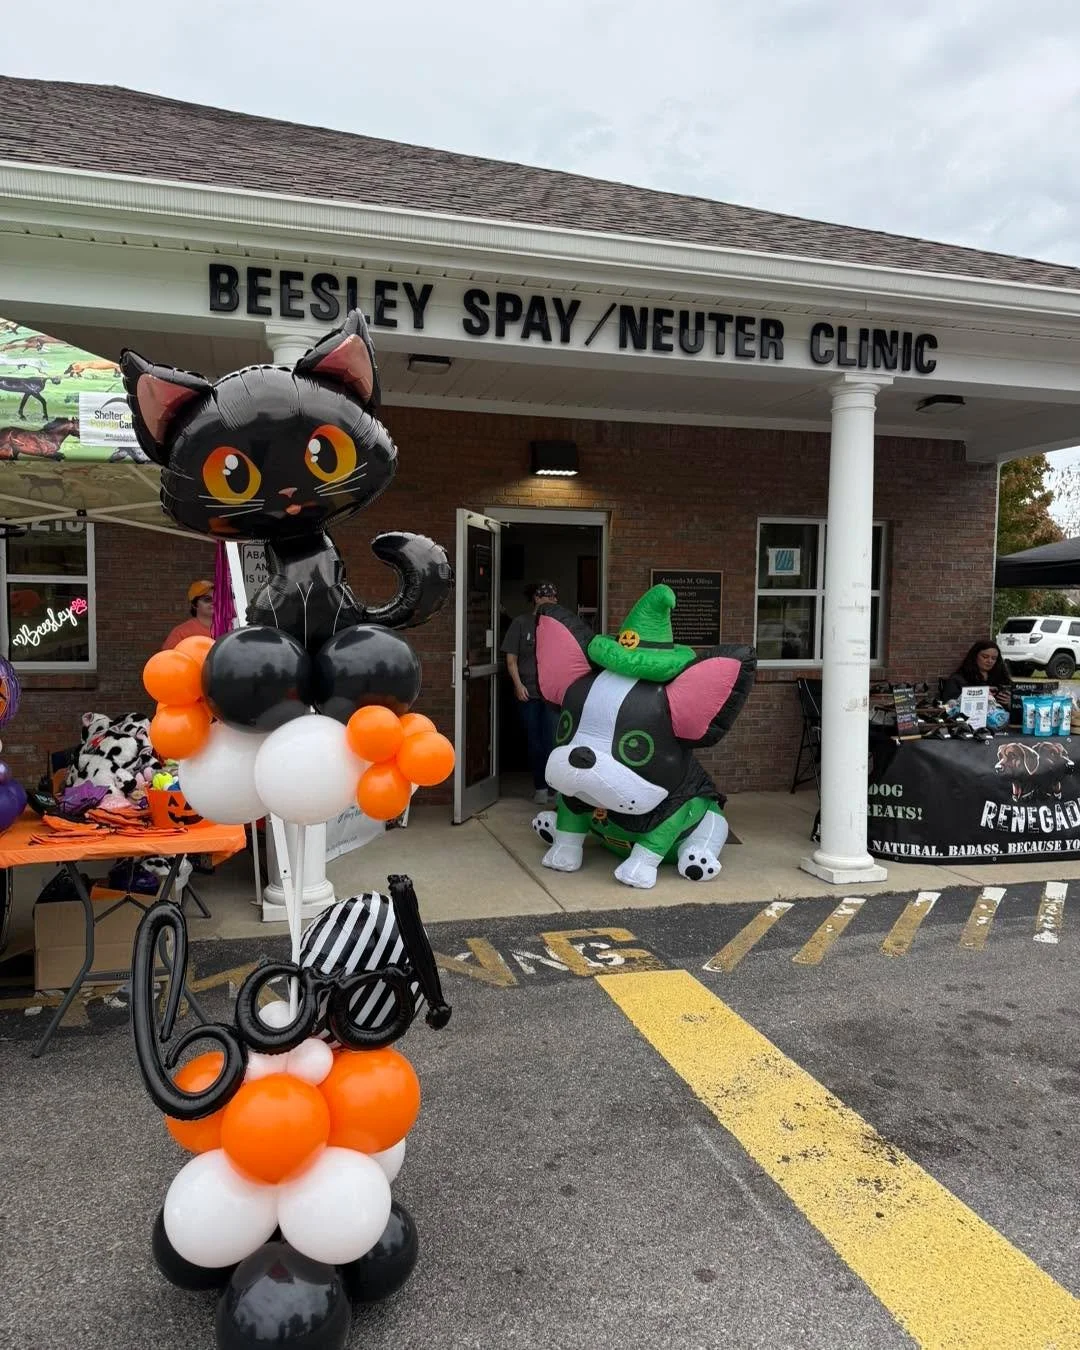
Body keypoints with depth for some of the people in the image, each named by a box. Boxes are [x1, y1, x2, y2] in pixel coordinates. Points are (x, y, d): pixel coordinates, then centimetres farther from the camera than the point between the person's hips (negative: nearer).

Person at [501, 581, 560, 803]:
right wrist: (518, 684, -7)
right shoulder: (521, 623, 4)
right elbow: (511, 659, 3)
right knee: (535, 742, 5)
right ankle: (540, 787, 14)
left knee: (551, 741, -9)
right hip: (529, 693, 0)